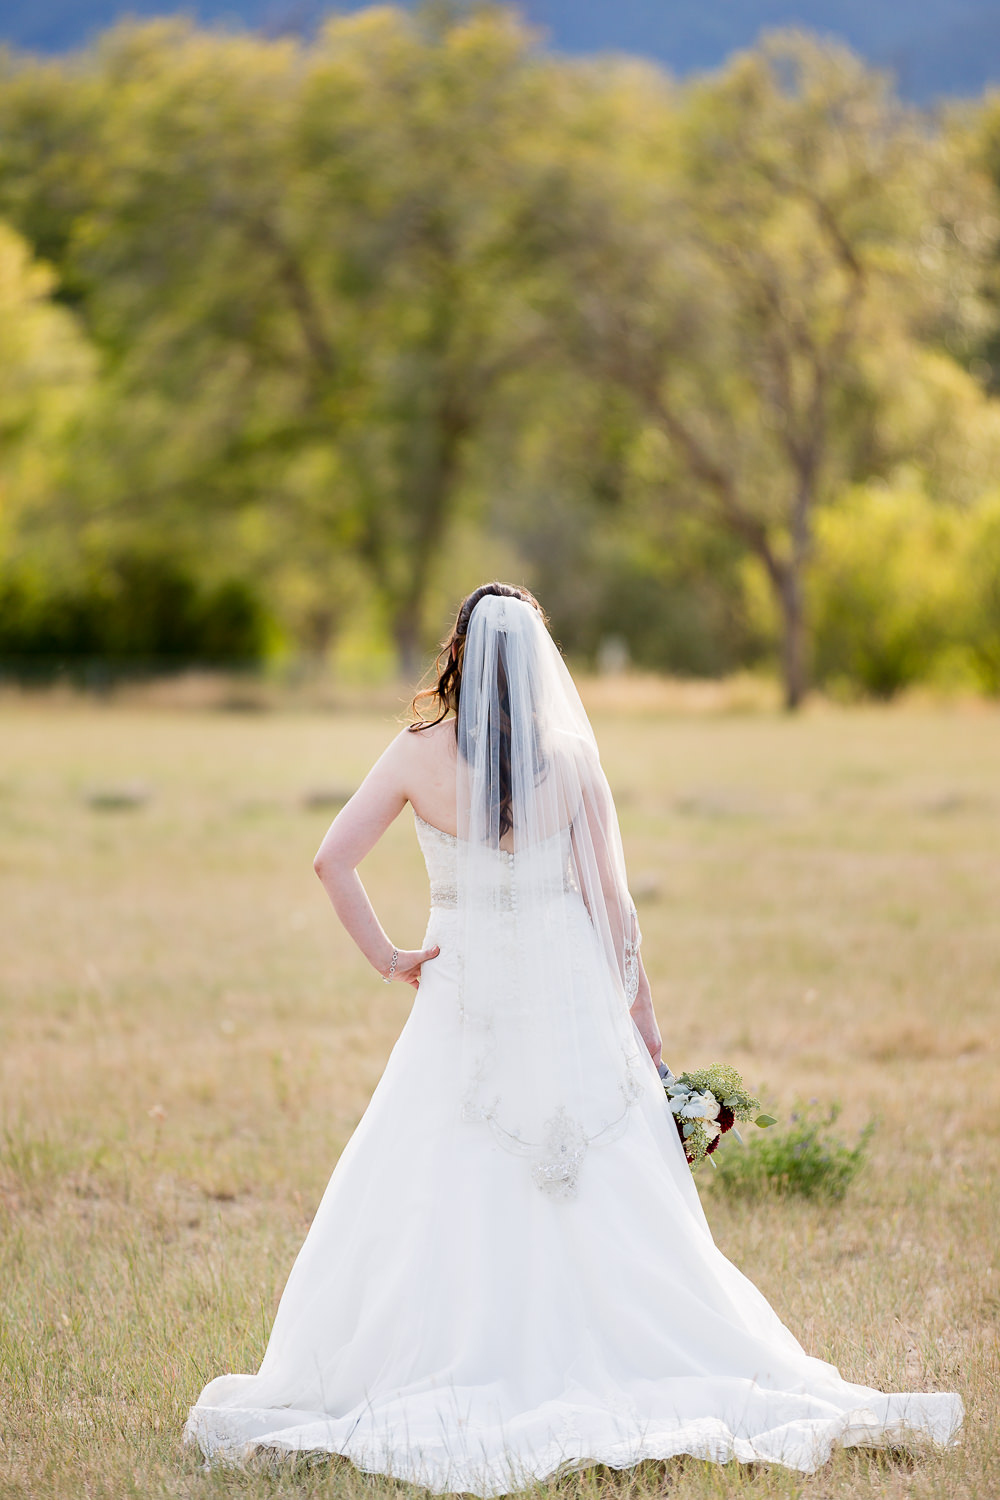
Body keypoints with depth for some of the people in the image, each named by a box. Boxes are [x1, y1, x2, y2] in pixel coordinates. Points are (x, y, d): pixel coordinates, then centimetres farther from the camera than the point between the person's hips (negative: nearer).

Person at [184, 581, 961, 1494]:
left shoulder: (420, 755, -6)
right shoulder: (571, 761, -6)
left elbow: (332, 859, -9)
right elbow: (612, 904, -3)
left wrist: (387, 959, 0)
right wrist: (642, 1013, 6)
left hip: (463, 1003, 0)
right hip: (569, 1005, 0)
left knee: (434, 1205, 6)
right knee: (604, 1208, 5)